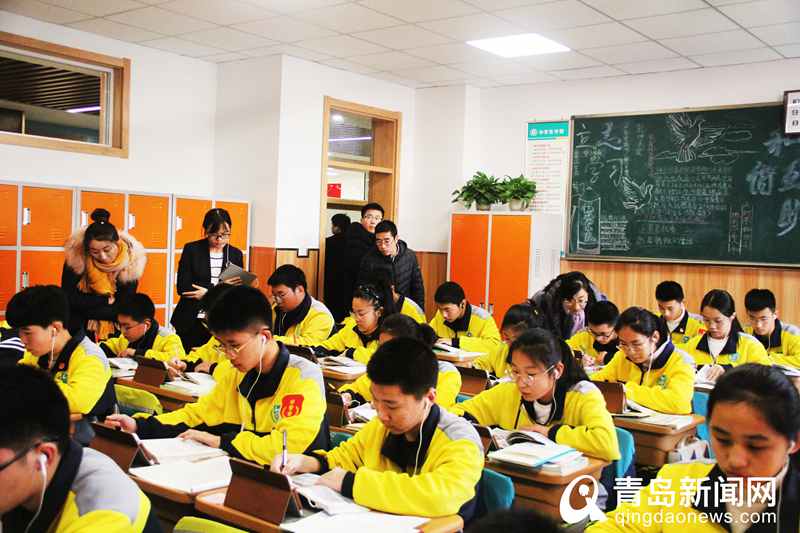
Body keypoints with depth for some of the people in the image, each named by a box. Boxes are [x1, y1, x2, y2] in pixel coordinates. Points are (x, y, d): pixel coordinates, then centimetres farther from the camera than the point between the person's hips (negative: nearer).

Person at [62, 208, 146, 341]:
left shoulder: (130, 261, -18)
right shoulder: (76, 256, -18)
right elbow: (69, 298, -15)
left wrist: (86, 308, -20)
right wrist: (106, 300, -17)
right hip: (78, 330, 0)